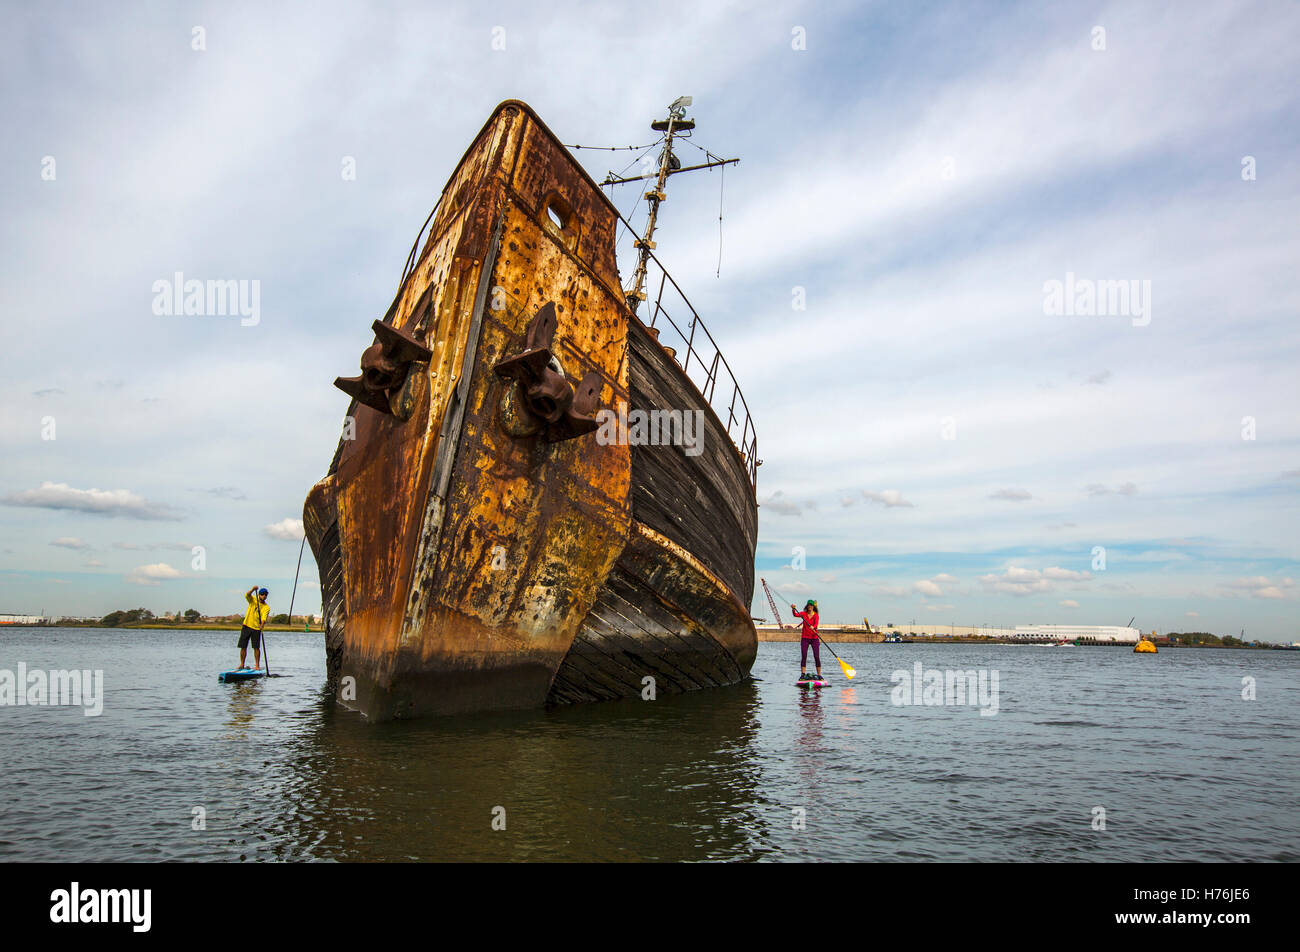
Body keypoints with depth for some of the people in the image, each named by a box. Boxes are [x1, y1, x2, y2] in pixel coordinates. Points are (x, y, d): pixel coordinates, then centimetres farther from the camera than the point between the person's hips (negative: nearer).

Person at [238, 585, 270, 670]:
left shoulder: (266, 607, -2)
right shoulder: (252, 600, 4)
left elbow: (264, 618, -17)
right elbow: (247, 595, -17)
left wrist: (262, 625, -36)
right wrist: (253, 589, -35)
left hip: (256, 628, -2)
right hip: (246, 626, 2)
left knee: (256, 647, -4)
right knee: (243, 647, 3)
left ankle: (257, 665, 2)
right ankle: (242, 664, 15)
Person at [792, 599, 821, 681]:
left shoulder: (816, 615, -3)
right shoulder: (804, 613, 3)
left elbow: (816, 624, -21)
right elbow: (796, 615, -14)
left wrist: (813, 627, -43)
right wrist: (793, 609, -33)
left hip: (814, 638, -1)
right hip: (805, 638, 1)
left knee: (817, 657, -4)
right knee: (803, 656, -4)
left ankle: (819, 675, 5)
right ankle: (802, 675, -2)